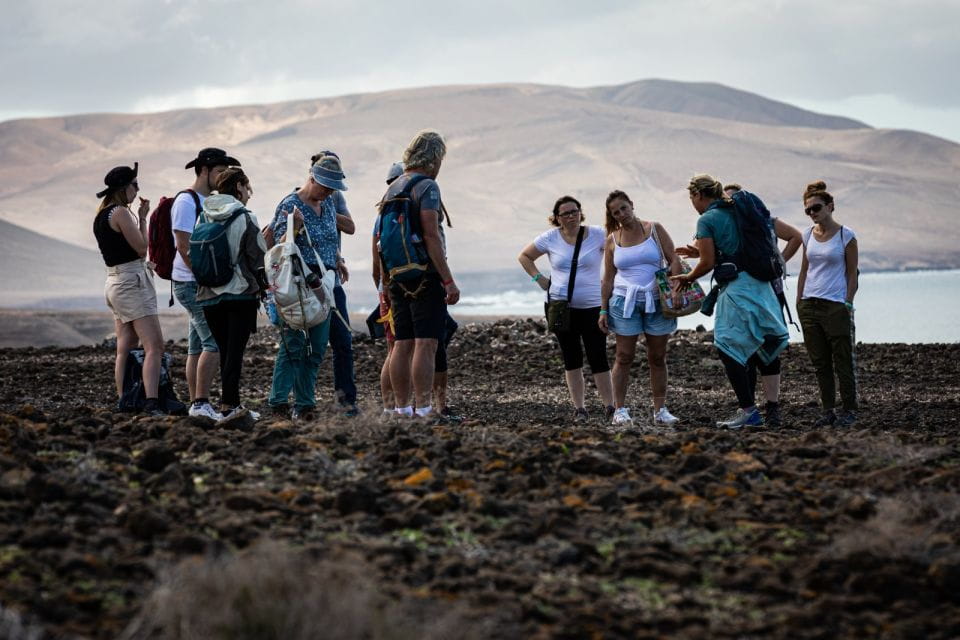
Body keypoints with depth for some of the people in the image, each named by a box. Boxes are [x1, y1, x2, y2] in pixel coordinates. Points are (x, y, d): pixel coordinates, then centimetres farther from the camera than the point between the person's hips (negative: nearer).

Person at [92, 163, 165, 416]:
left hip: (114, 281, 10)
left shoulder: (101, 215, 14)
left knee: (125, 349, 11)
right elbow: (142, 248, -11)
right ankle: (151, 403, -26)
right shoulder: (120, 213, -14)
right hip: (132, 281, -10)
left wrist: (139, 217, 14)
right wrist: (143, 218, -2)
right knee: (154, 346, -15)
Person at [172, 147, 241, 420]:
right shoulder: (187, 201, -11)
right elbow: (185, 247, -17)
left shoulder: (210, 202, 18)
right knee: (215, 342, -14)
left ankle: (196, 404, 11)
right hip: (192, 283, -9)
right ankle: (201, 403, -14)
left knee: (198, 346, 9)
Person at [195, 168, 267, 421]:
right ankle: (228, 405, -7)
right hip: (241, 294, -5)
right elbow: (258, 257, -5)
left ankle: (233, 404, 15)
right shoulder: (245, 218, -6)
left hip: (209, 296, 5)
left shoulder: (202, 219, 7)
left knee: (224, 351, 11)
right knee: (235, 351, -3)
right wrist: (264, 287, 8)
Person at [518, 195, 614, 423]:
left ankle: (610, 408, 0)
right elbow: (524, 256, 14)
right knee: (572, 359, 7)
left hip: (592, 306, -2)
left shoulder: (598, 235, -4)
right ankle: (579, 409, 13)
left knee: (598, 359, -5)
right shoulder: (550, 238, 2)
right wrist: (539, 279, 3)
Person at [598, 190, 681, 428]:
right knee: (624, 357, -2)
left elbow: (674, 260, -1)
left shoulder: (655, 229, 2)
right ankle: (620, 409, 1)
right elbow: (608, 279, 9)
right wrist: (603, 310, 4)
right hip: (625, 301, 0)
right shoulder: (612, 240, 6)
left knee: (658, 358, 4)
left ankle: (660, 411, 8)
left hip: (656, 301, 0)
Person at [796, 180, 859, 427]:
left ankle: (849, 410, 5)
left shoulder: (846, 235, -4)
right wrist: (799, 301, 10)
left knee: (843, 361, -2)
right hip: (810, 304, 5)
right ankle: (828, 410, 13)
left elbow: (852, 273, -3)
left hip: (836, 305, -5)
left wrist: (848, 304, -9)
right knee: (820, 363, 7)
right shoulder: (809, 235, 11)